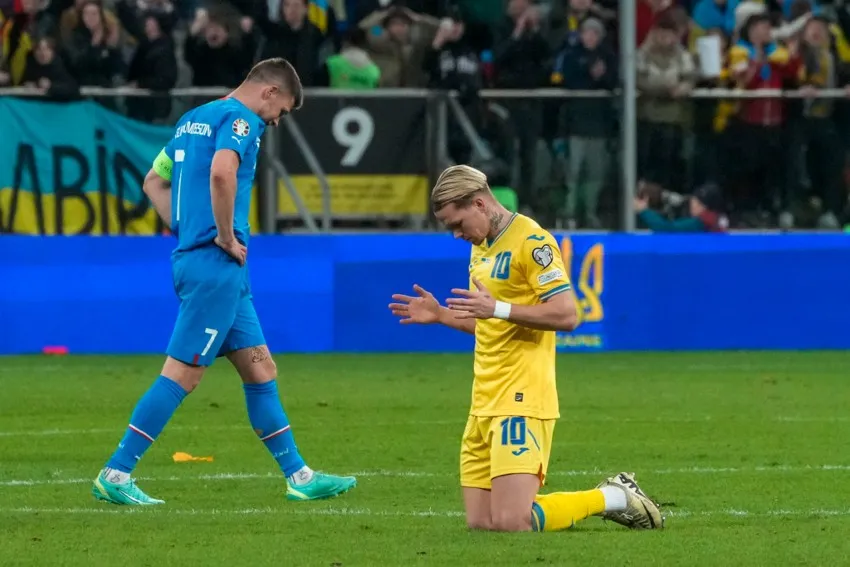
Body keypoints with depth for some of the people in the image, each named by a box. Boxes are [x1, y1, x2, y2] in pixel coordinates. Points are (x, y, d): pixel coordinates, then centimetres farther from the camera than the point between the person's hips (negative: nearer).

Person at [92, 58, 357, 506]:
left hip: (194, 257, 10)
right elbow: (221, 172, -29)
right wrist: (226, 237, -18)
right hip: (216, 266, -10)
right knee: (182, 374, -8)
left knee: (260, 369, 12)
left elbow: (154, 181, 25)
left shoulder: (195, 118, 19)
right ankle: (115, 475, -7)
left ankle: (299, 477, 15)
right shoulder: (240, 119, -10)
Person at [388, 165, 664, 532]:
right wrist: (440, 315, 17)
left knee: (512, 523, -18)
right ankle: (615, 495, 17)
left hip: (522, 401, -9)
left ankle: (614, 498, 6)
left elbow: (565, 315, -19)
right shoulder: (480, 248, 19)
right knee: (480, 524, 2)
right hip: (485, 402, 9)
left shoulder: (531, 240, -11)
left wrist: (497, 308, -24)